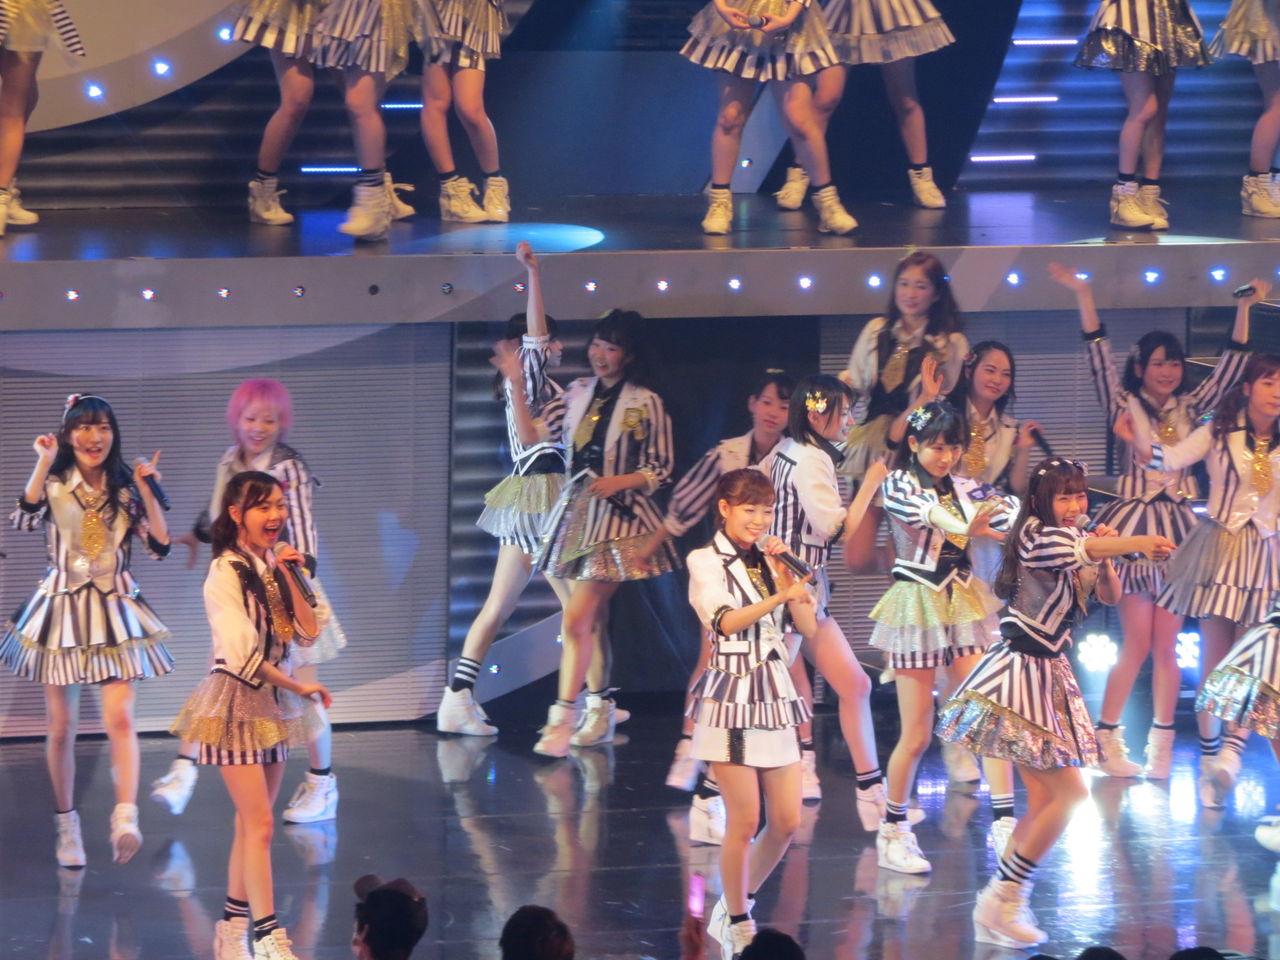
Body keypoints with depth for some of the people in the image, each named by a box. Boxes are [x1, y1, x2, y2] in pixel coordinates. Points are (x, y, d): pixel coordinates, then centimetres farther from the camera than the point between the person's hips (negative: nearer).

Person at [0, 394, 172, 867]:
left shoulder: (125, 489, 5)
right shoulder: (53, 485, -1)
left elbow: (160, 546, 0)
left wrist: (147, 492, -7)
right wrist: (43, 463, -19)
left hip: (115, 613, 1)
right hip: (62, 609, -1)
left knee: (119, 718, -15)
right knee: (62, 727, 5)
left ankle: (125, 819, -25)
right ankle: (66, 827, 17)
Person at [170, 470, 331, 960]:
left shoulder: (278, 565, 9)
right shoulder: (226, 573, -13)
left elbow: (310, 631, 2)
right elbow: (243, 654, -17)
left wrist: (291, 578, -9)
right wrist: (299, 686, -14)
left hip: (274, 701, 7)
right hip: (237, 699, -7)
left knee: (250, 823, 9)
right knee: (259, 823, -11)